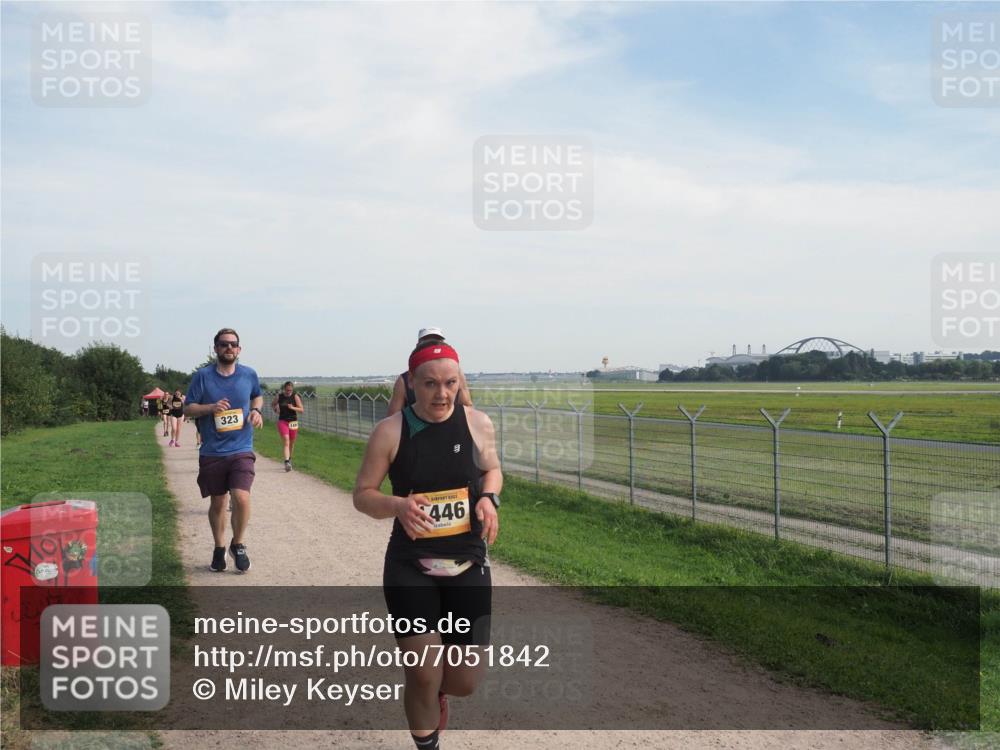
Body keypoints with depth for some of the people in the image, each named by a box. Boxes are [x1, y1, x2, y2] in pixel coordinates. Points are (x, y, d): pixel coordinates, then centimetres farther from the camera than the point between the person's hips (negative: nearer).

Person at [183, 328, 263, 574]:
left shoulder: (249, 375, 3)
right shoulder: (203, 376, -2)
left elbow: (258, 396, 23)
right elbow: (188, 409, 0)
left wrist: (256, 410, 2)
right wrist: (211, 407, -17)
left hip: (241, 450, 0)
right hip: (212, 452, 0)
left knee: (241, 497, -17)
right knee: (217, 502, 11)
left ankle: (238, 544, 7)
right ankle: (219, 548, 32)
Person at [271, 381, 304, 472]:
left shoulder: (295, 397, -4)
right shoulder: (279, 397, -1)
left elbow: (301, 410, -6)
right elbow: (272, 405, 18)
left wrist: (293, 408, -20)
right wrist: (275, 409, 0)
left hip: (293, 422, 1)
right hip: (282, 421, -1)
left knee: (291, 443, 15)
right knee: (286, 441, -16)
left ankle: (289, 458, 39)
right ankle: (287, 462, -25)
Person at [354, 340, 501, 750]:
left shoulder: (477, 423, -3)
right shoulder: (391, 431, -11)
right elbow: (362, 495, -3)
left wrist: (489, 497, -8)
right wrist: (398, 506, -24)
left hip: (467, 563, 2)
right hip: (410, 567, -2)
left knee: (464, 681, 6)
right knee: (423, 676, -2)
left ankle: (436, 689, 45)